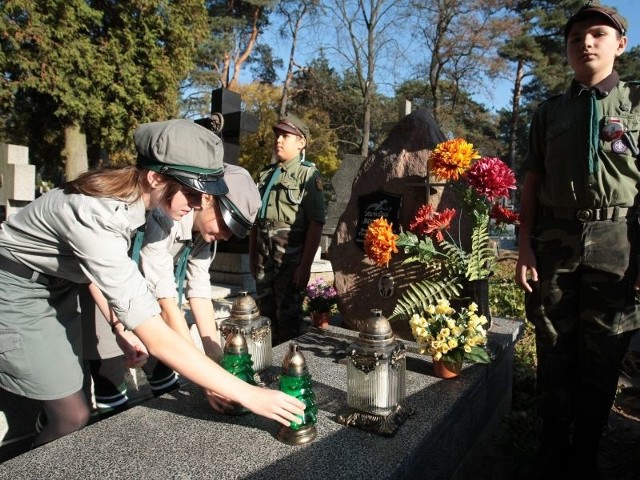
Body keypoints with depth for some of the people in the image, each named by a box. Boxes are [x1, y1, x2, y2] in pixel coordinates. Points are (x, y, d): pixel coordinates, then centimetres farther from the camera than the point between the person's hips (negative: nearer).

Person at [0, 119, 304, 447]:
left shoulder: (126, 193, -13)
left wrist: (119, 326, -8)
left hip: (57, 285, 7)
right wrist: (247, 395, -39)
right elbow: (157, 339, -41)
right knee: (73, 417, -2)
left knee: (67, 406, 12)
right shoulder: (97, 215, -38)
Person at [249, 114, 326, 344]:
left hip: (291, 258, -5)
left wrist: (305, 265, -17)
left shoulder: (307, 174, -4)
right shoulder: (266, 174, 13)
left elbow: (316, 223, -12)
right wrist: (252, 256, 13)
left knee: (288, 317, 4)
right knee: (264, 315, 15)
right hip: (264, 257, 6)